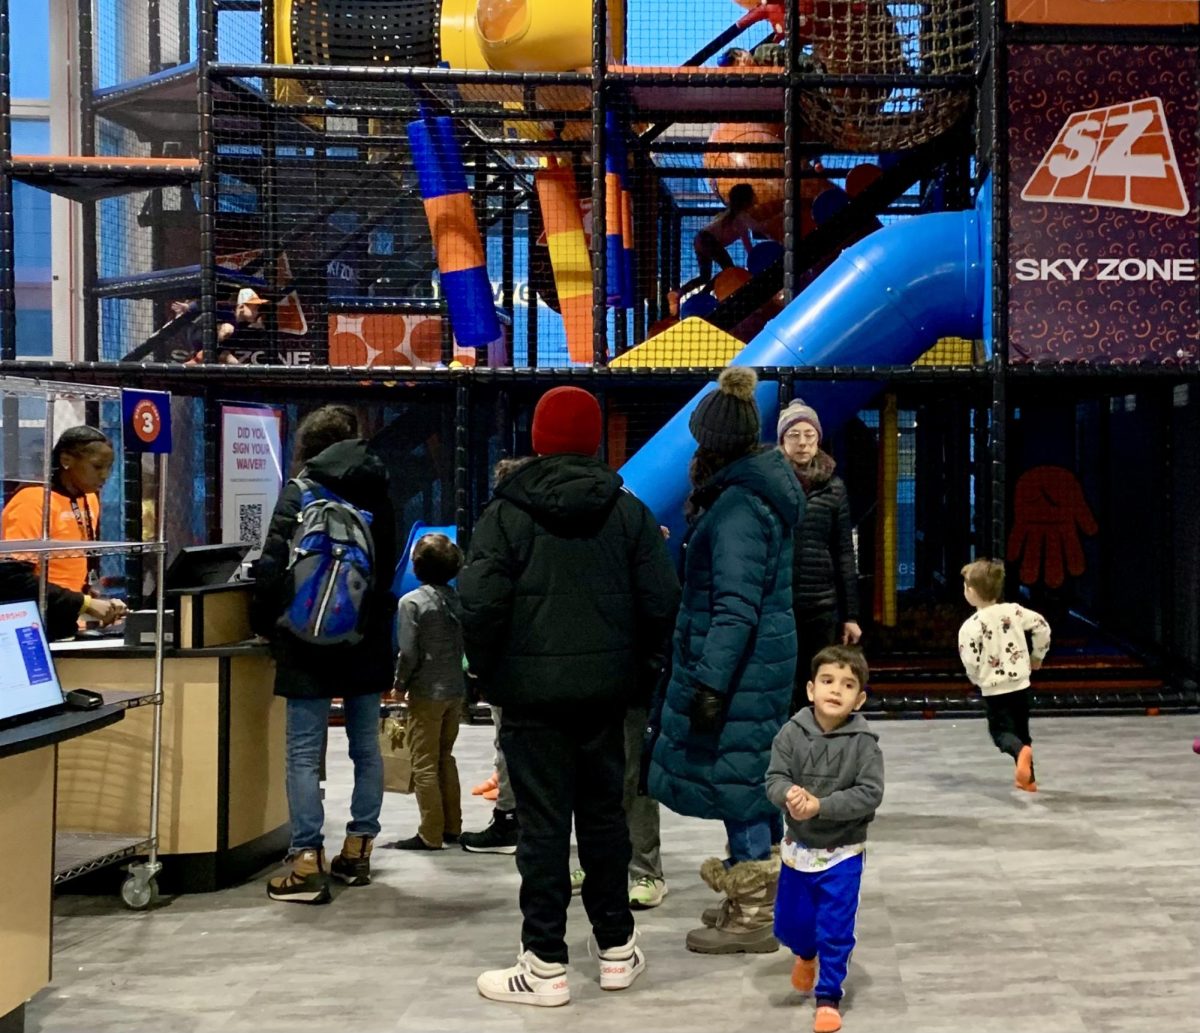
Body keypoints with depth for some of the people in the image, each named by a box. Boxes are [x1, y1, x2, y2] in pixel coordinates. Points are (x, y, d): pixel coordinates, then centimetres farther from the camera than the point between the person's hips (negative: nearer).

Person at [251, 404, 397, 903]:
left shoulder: (300, 491, -6)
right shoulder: (377, 492, 8)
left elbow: (273, 565, -11)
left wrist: (266, 623, 0)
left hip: (310, 641, -5)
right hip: (368, 641, 5)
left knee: (304, 752, -2)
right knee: (366, 746, 13)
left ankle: (308, 862, -5)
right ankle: (358, 849, 20)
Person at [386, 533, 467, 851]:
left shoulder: (411, 602, -13)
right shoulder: (458, 600, 3)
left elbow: (409, 652, -15)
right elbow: (467, 644, 6)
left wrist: (400, 683, -1)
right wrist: (457, 673, 15)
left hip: (427, 692, -6)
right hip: (456, 689, 6)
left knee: (425, 764, 1)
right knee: (446, 758, 18)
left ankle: (430, 834, 2)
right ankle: (452, 826, 22)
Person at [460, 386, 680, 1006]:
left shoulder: (507, 512, -6)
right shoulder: (628, 511, 3)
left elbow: (480, 604, -13)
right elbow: (661, 601, -1)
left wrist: (489, 674, 0)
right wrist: (635, 666, 11)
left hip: (532, 691, -3)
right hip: (604, 690, 3)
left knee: (542, 824, 1)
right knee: (604, 813, 15)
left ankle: (545, 965, 6)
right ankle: (616, 949, 24)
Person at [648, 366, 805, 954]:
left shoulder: (738, 506, -18)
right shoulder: (758, 490, 12)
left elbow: (736, 607, -23)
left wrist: (711, 681, -24)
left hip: (739, 663, -10)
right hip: (767, 653, 10)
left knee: (733, 774, -2)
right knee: (746, 774, 17)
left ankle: (752, 917, 8)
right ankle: (754, 896, 29)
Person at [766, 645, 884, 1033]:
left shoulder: (863, 742, -16)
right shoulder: (792, 733, -11)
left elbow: (870, 793, -20)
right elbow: (775, 778, -13)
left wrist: (821, 805, -29)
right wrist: (790, 794, -36)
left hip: (842, 852, -3)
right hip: (798, 848, 3)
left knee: (836, 931, 3)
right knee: (789, 923, 18)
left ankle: (828, 997, 23)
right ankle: (806, 954, 52)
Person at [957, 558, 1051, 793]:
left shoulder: (971, 625, -17)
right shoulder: (1014, 611, -3)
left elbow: (970, 661, -18)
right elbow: (1042, 626, 0)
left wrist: (976, 678, 5)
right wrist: (1038, 656, 16)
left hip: (994, 688, -5)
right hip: (1021, 683, 5)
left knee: (1001, 731, 3)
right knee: (1022, 729, 20)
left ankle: (1021, 752, -30)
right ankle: (1028, 778, 26)